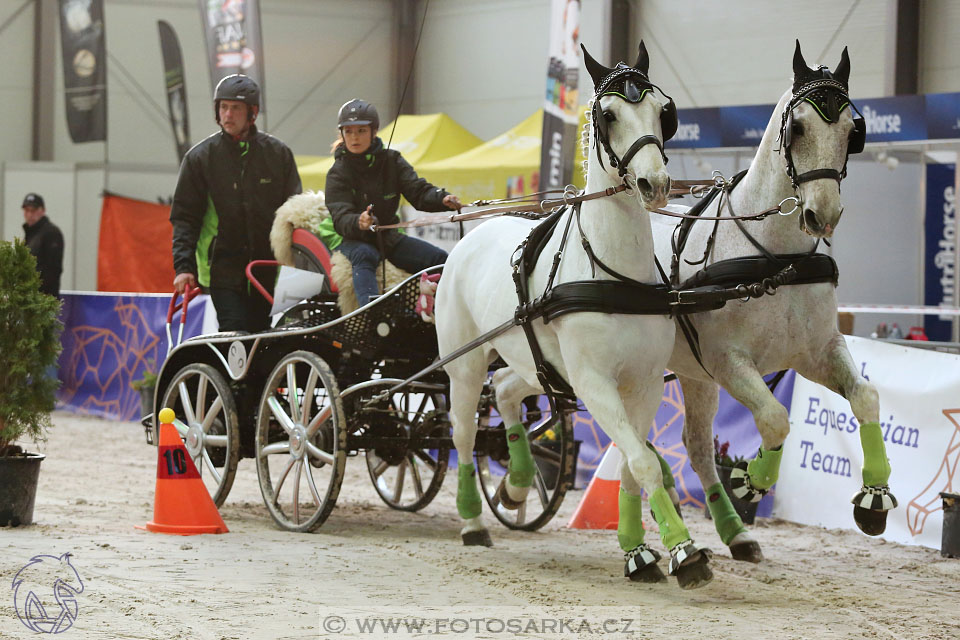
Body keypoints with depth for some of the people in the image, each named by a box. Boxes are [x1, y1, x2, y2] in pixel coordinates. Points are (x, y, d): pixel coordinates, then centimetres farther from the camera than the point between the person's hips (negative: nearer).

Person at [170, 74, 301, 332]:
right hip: (223, 269, -2)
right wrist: (183, 266, -8)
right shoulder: (200, 157, 3)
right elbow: (184, 217, 3)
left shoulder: (278, 153, 6)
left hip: (267, 268, 2)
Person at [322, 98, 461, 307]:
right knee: (364, 256, -38)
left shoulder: (391, 161, 1)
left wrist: (443, 199, -31)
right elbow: (340, 218, -22)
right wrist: (358, 222, -47)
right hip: (349, 239, -5)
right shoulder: (338, 173, -10)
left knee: (440, 259, -9)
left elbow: (418, 191, -8)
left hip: (387, 235, 5)